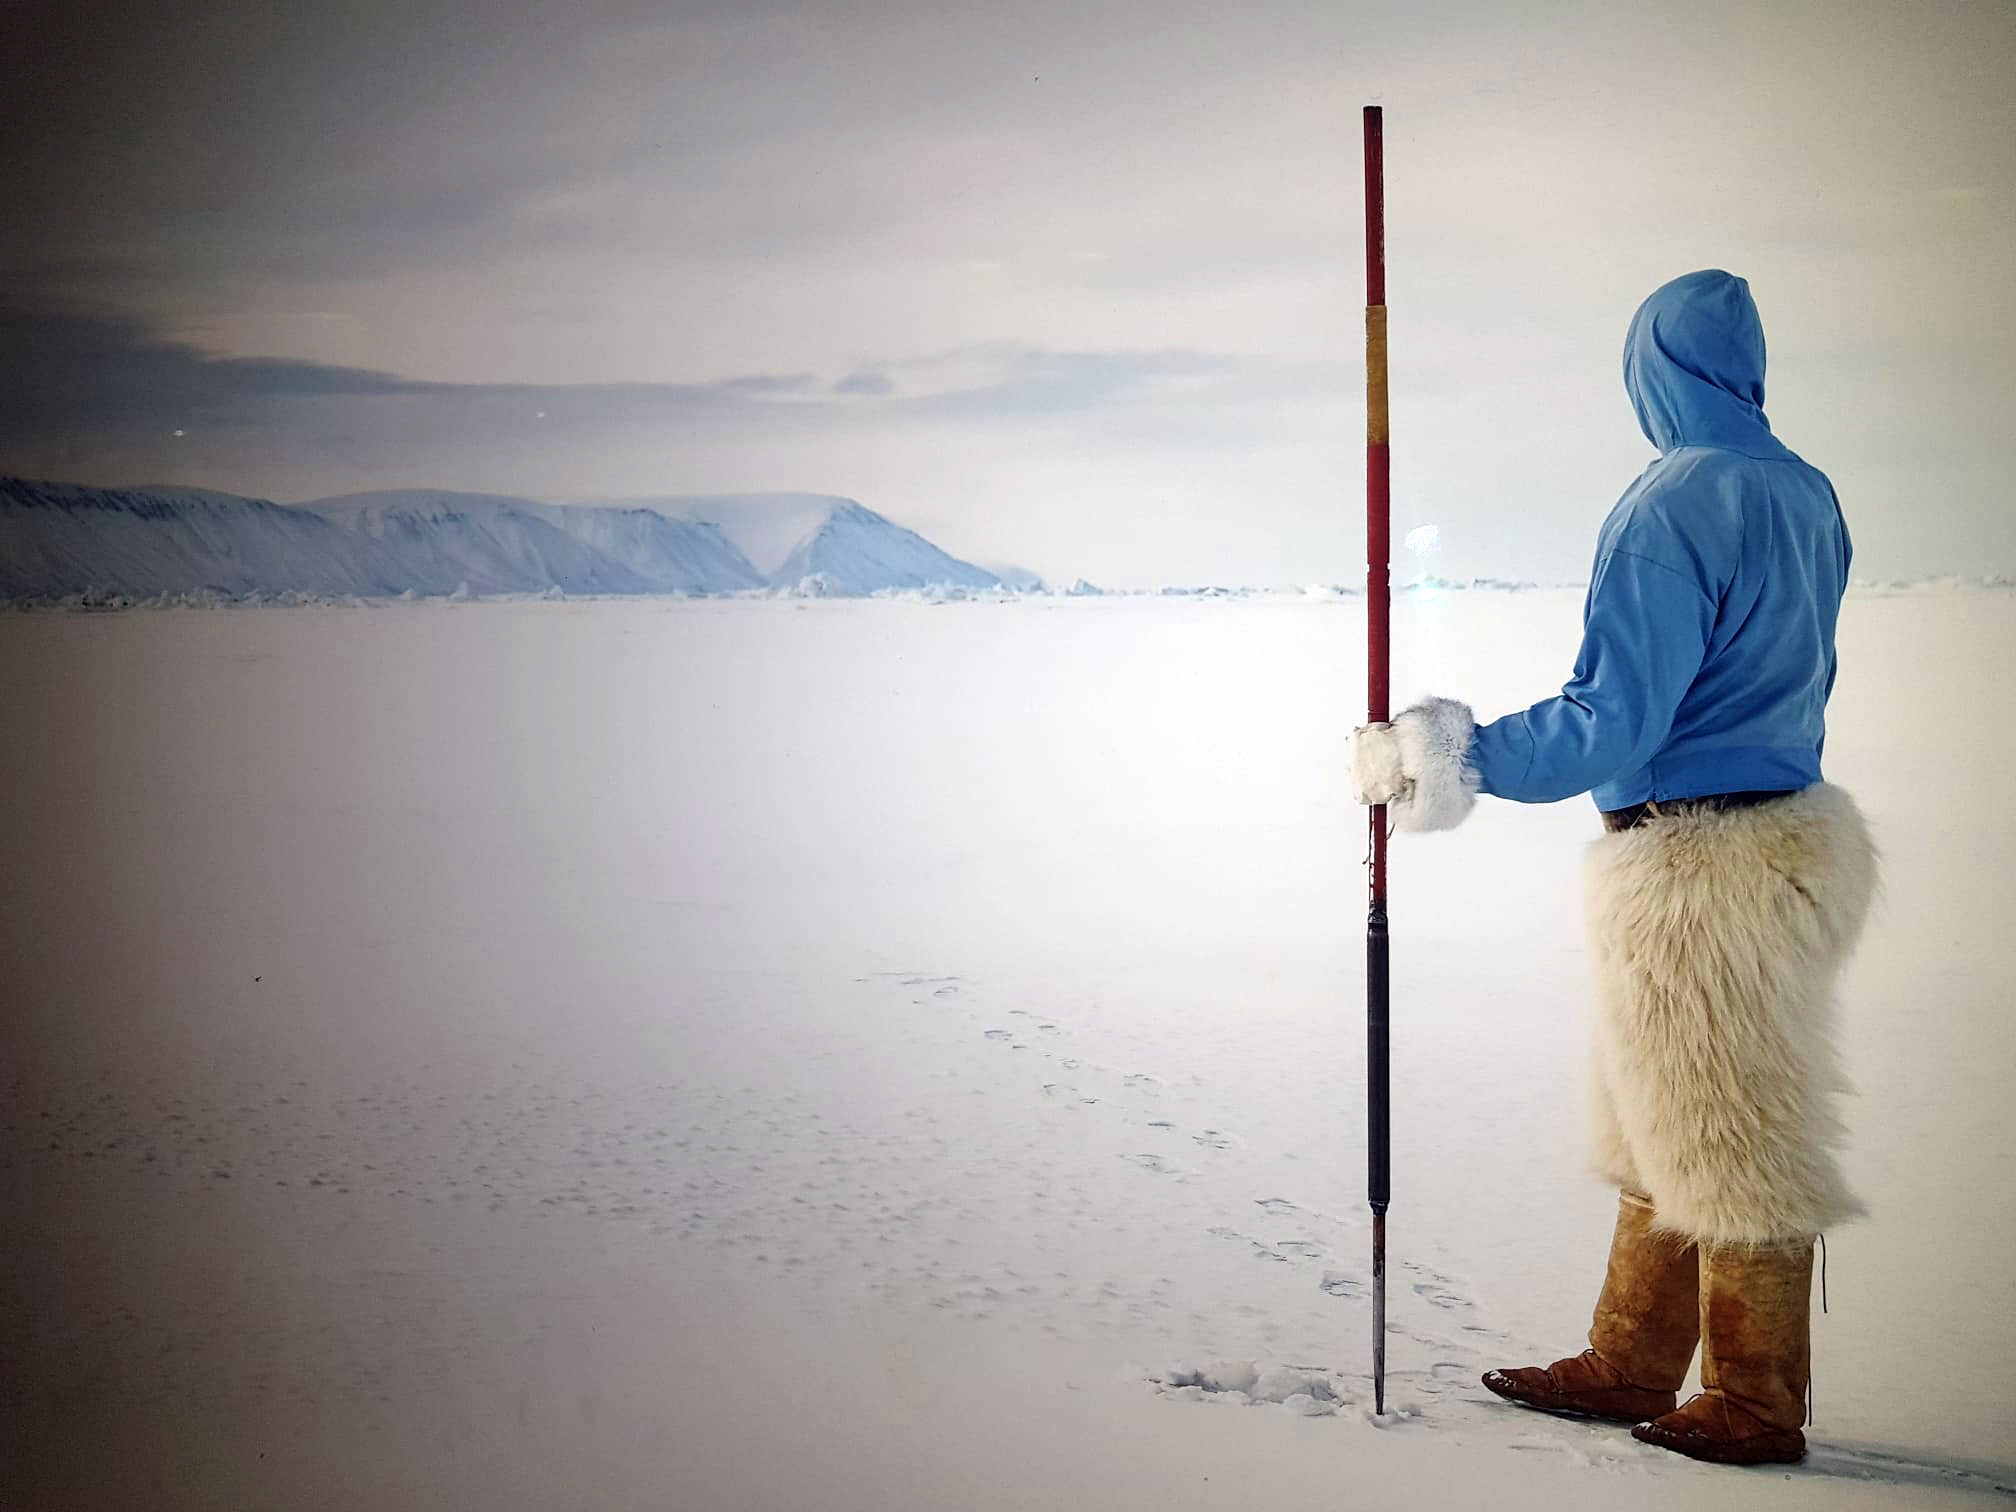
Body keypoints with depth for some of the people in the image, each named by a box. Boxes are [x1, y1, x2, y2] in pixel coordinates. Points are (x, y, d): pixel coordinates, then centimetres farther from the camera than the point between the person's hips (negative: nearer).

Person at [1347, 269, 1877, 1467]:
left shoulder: (1672, 507, -19)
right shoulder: (1806, 494, 7)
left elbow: (1613, 723, -23)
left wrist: (1448, 760, -15)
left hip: (1699, 864, -9)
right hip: (1789, 826, 9)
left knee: (1727, 1141, 4)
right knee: (1670, 1133, 18)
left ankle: (1755, 1407, 18)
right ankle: (1629, 1367, 29)